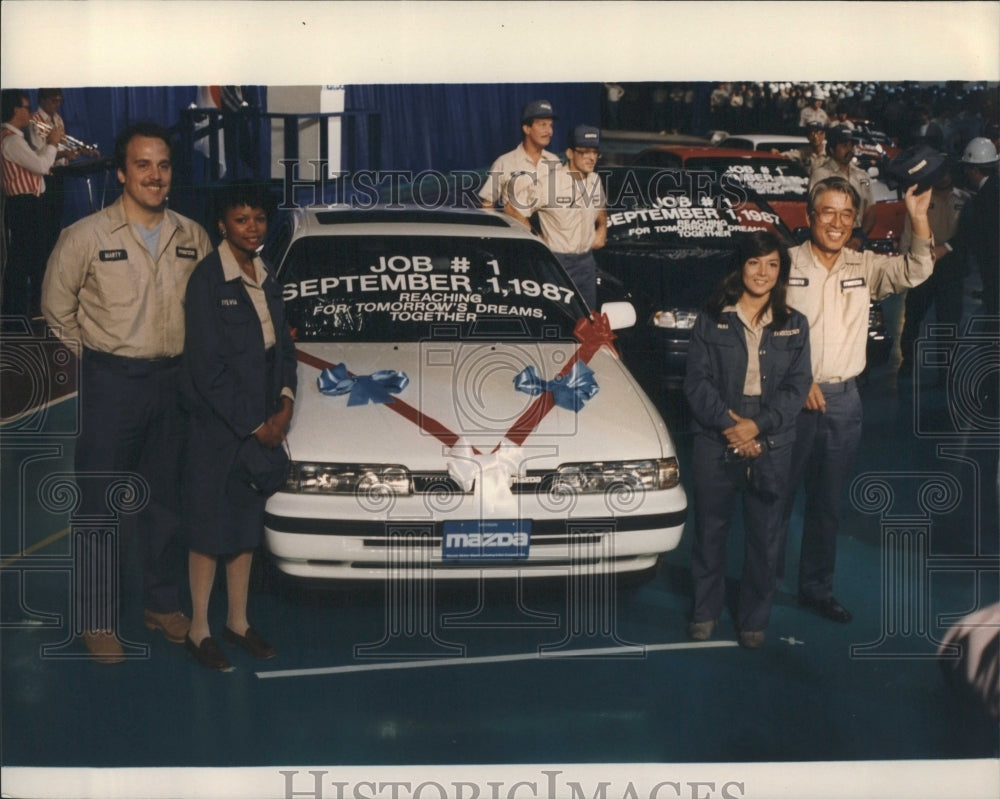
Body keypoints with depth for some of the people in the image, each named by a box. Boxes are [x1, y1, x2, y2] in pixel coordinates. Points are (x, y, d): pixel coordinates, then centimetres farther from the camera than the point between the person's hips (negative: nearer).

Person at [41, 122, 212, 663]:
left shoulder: (193, 237, 3)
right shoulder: (86, 236, -8)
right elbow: (57, 309, 1)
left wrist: (187, 359, 7)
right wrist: (96, 360, 4)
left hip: (173, 380, 4)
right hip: (111, 381, -4)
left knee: (166, 498, 14)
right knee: (100, 504, 3)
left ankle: (162, 603, 30)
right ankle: (98, 621, 14)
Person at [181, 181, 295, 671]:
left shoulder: (265, 279, 9)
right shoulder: (208, 279, -13)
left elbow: (282, 348, 12)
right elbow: (207, 367, -17)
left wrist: (284, 405, -5)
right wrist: (254, 425, -14)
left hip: (263, 424, 7)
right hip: (217, 427, -7)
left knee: (247, 524, 15)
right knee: (211, 528, 2)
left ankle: (238, 622, 27)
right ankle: (199, 630, 15)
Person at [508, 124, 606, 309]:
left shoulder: (595, 181, 6)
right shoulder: (549, 181, -17)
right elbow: (512, 209, -13)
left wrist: (602, 228, 8)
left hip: (587, 260, 7)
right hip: (557, 261, -7)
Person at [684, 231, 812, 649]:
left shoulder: (794, 326, 6)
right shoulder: (712, 320, 3)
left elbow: (797, 386, 0)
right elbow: (697, 380, -2)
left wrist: (756, 425, -12)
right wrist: (728, 424, -14)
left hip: (770, 445, 1)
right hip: (715, 442, -1)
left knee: (764, 534, 6)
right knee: (710, 527, 7)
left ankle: (754, 618, 19)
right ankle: (705, 610, 24)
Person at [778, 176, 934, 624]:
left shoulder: (865, 268, 6)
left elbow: (916, 272, -8)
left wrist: (919, 218, -21)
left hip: (844, 401, 4)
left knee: (828, 502, 14)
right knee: (778, 497, 5)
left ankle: (816, 588, 28)